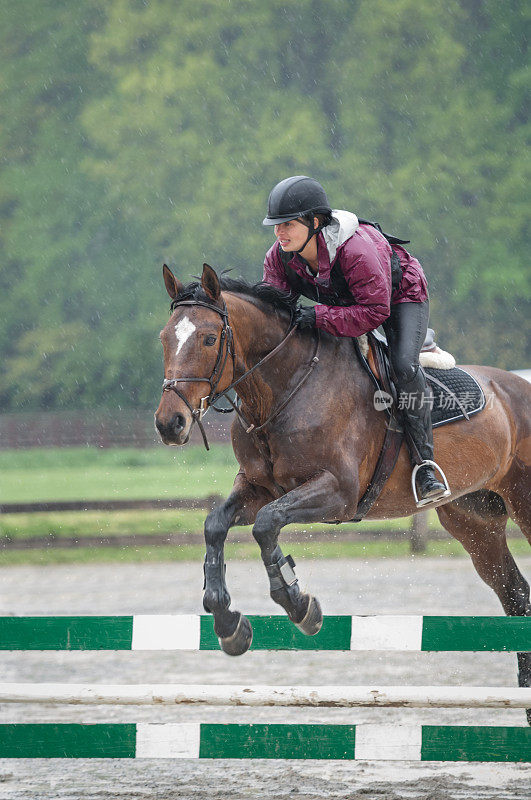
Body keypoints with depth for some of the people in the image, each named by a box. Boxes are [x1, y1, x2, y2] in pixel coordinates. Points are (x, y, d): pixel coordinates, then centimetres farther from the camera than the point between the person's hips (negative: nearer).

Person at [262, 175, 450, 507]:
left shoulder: (357, 249, -41)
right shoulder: (279, 258, -21)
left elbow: (375, 312, -40)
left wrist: (319, 317, -47)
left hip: (400, 296, -7)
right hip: (343, 302, 7)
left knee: (404, 367, -29)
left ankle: (425, 467, -23)